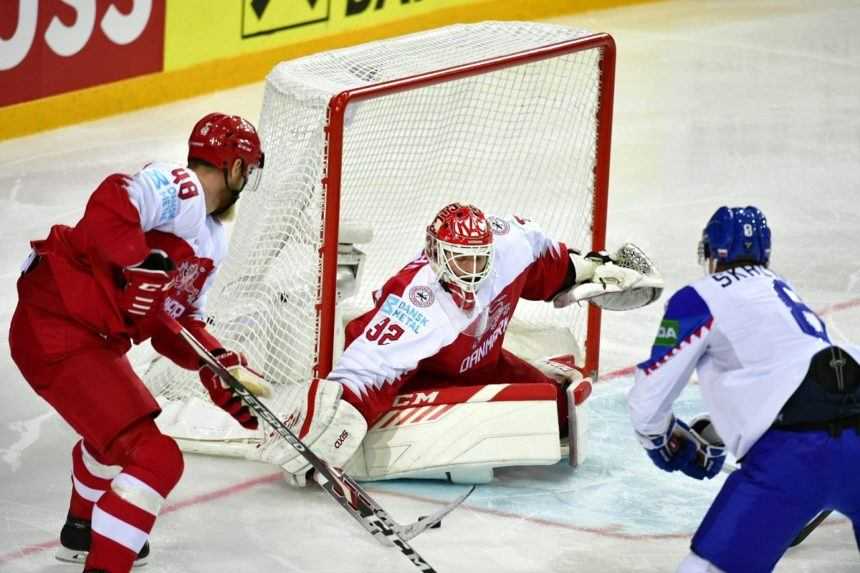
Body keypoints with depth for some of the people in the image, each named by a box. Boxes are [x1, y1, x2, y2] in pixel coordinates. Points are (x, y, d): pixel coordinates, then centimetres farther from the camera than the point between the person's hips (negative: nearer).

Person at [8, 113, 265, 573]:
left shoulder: (211, 241, 17)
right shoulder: (179, 188, -14)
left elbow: (177, 322, 18)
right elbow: (109, 206, -31)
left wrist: (220, 367, 5)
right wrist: (139, 270, -29)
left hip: (93, 336, 12)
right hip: (57, 332, -12)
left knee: (117, 427, 37)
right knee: (154, 458, -16)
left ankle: (83, 530, 59)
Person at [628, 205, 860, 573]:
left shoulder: (699, 299, 8)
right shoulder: (781, 289, 30)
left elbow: (651, 389, 10)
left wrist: (660, 440, 29)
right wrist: (710, 436, 47)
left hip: (796, 453, -6)